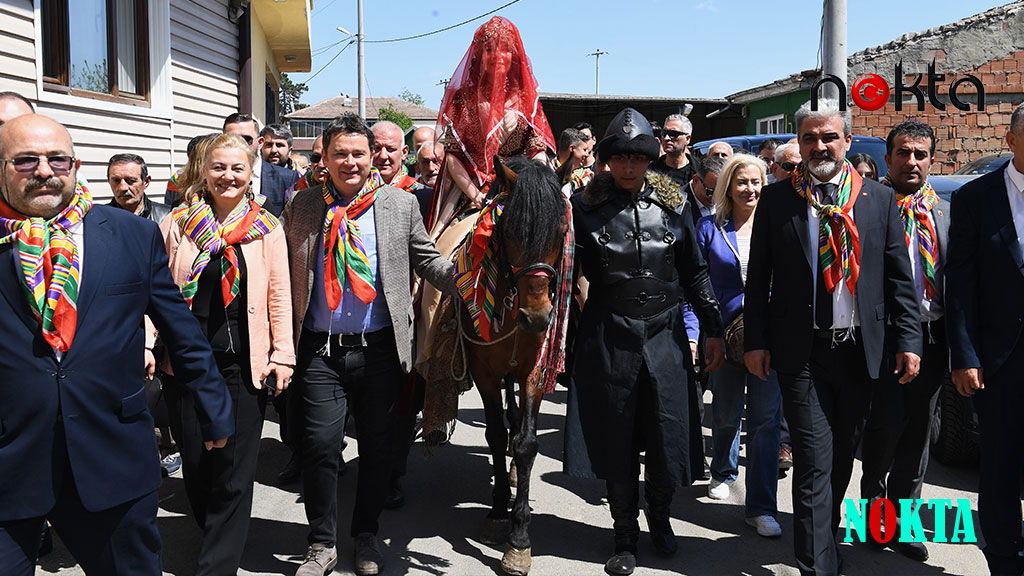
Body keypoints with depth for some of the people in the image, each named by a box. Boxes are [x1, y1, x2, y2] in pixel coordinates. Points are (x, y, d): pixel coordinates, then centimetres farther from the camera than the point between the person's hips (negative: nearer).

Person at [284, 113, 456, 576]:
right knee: (320, 444, -2)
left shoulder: (401, 204, 4)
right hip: (320, 349, 0)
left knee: (377, 446, 10)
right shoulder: (302, 206, 5)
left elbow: (428, 260, 5)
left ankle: (366, 534, 31)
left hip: (379, 347, 0)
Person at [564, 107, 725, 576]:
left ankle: (659, 516, 33)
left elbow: (695, 274, 9)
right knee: (616, 444, 7)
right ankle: (626, 537, 25)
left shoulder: (672, 206, 4)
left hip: (665, 335, 2)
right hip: (608, 339, -1)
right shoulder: (586, 207, -2)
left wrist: (713, 329, 7)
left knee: (669, 439, 5)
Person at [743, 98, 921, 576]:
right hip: (802, 353, -2)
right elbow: (758, 278, 2)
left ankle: (824, 533, 37)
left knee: (843, 457, 16)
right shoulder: (776, 200, 1)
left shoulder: (879, 199, 5)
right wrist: (755, 340, -2)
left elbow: (899, 279, 5)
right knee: (814, 462, -4)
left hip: (860, 351, 3)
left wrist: (908, 340, 0)